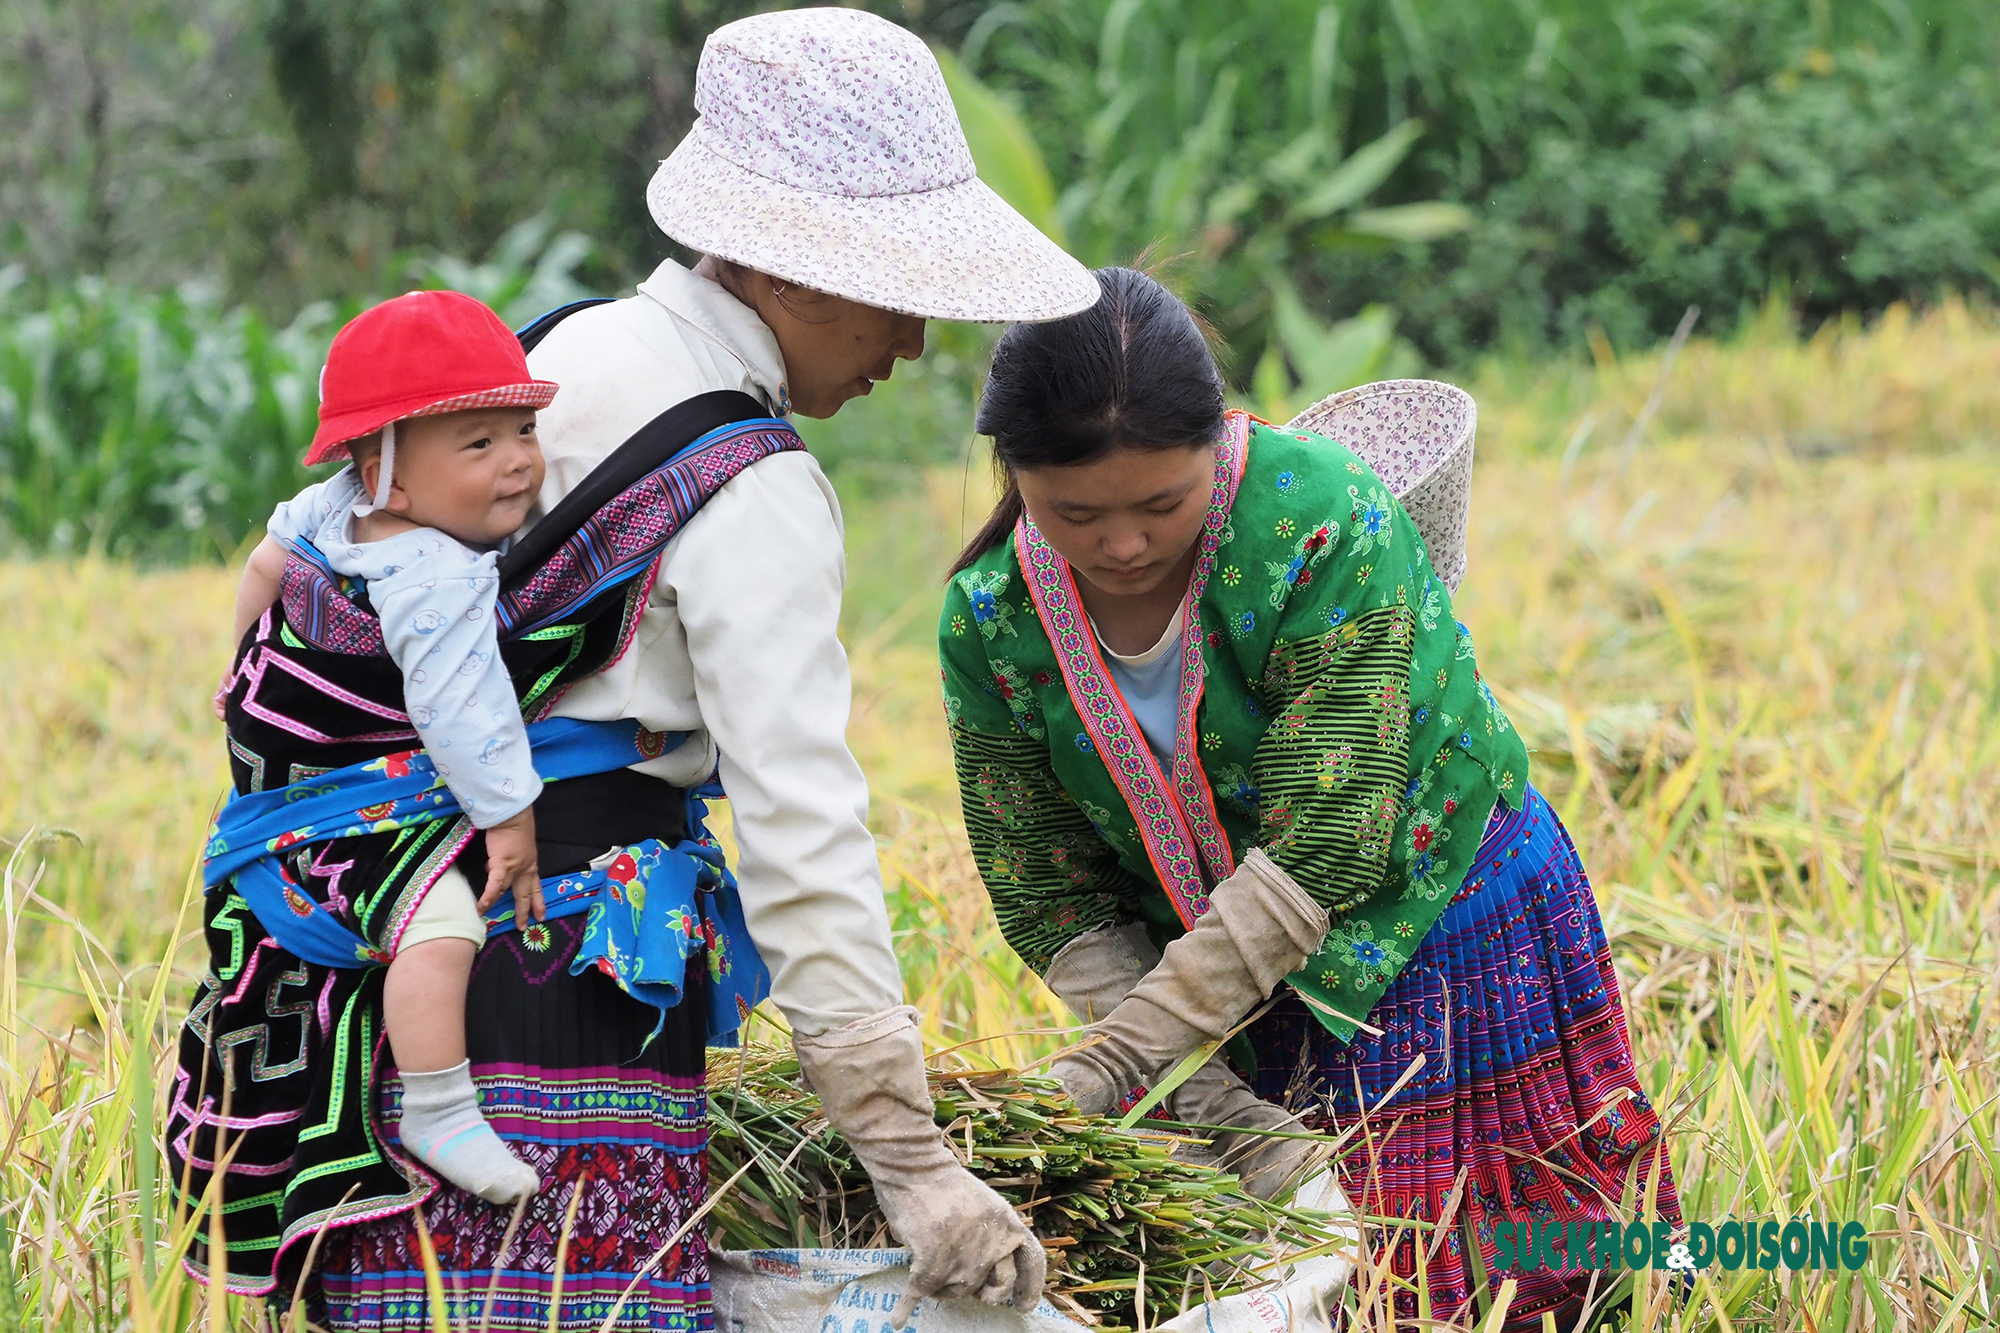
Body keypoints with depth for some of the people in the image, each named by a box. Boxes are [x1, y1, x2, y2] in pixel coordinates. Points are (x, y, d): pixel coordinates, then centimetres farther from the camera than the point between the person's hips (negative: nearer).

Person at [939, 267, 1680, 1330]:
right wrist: (1207, 1097, -21)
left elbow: (1321, 849, -29)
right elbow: (1049, 899, -9)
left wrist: (1129, 1054, -30)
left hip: (1436, 929, -3)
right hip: (1231, 988, 3)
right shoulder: (988, 622, -13)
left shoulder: (1325, 522, -27)